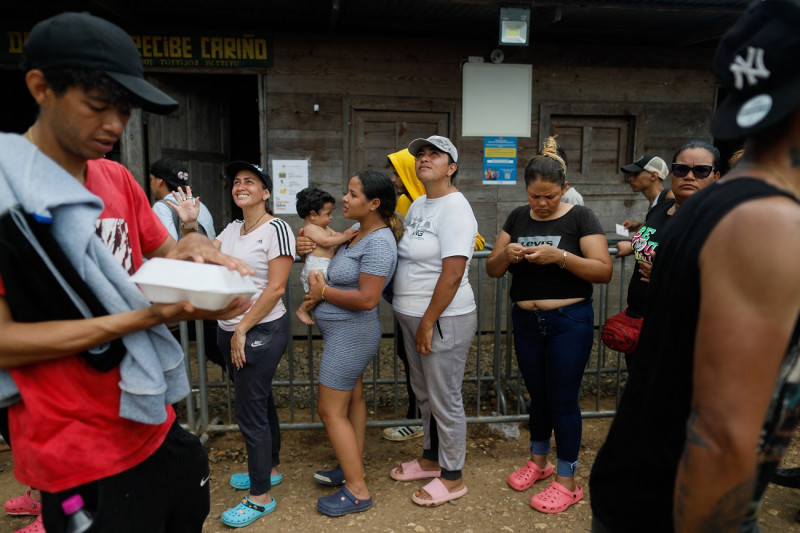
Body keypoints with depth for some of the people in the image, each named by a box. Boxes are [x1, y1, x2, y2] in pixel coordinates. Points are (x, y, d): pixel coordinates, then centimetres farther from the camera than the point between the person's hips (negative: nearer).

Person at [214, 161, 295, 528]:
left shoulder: (276, 229, -14)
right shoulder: (232, 229, 10)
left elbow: (275, 288, -18)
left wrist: (243, 330, -16)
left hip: (262, 331, -8)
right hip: (230, 331, 8)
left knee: (250, 410, -2)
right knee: (259, 400, 20)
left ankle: (261, 497, 14)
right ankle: (269, 469, 38)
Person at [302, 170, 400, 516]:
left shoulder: (378, 242, -23)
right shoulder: (357, 234, 6)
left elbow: (367, 299, -28)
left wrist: (323, 291, -15)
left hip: (351, 332, -10)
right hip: (346, 332, 10)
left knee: (331, 410, -2)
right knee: (353, 398, 19)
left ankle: (357, 491, 8)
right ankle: (353, 468, 35)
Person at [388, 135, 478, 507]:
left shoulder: (454, 209, -17)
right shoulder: (418, 205, 11)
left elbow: (452, 274, -23)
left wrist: (428, 323, -20)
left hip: (443, 319, -9)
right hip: (412, 316, 9)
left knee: (445, 400, 5)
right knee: (424, 393, 22)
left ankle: (452, 477, 24)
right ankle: (431, 458, 41)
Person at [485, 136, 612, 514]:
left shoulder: (580, 217, -8)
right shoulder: (518, 218, 5)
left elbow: (604, 271, -15)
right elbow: (492, 270, 4)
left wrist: (560, 256, -28)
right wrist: (505, 255, -18)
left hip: (569, 322, -4)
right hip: (526, 322, 4)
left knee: (563, 400, 3)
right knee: (537, 395, 18)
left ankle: (567, 482, 21)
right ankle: (538, 461, 38)